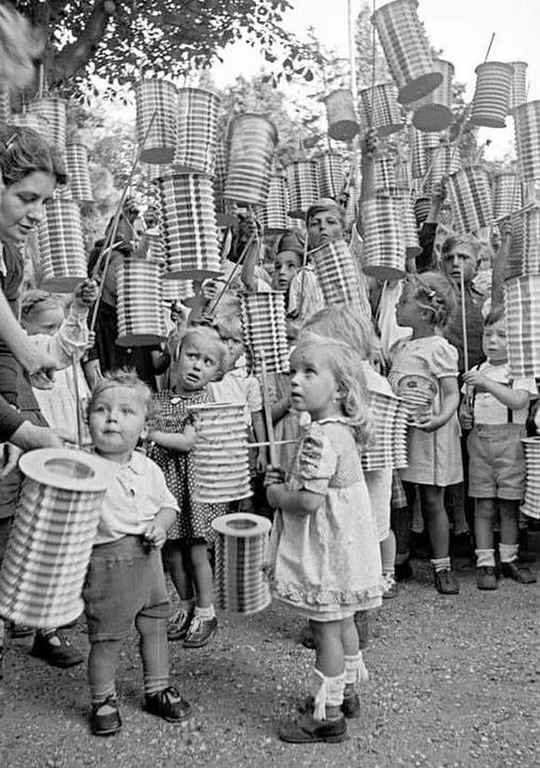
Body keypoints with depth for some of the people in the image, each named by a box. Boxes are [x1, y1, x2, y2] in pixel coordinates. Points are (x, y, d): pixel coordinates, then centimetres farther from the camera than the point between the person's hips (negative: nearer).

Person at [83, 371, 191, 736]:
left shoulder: (148, 468, 0)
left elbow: (168, 503, 12)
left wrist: (161, 524, -6)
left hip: (148, 556, 5)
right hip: (108, 563, -5)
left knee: (156, 626, 18)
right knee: (107, 638, 6)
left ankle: (158, 689, 40)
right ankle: (103, 701, 31)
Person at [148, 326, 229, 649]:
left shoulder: (204, 400, -11)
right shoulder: (160, 399, 6)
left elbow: (188, 442, -20)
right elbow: (144, 423, 16)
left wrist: (150, 433, -18)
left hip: (193, 480, -5)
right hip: (164, 478, 6)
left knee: (196, 551, 4)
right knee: (171, 550, 13)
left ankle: (205, 612, 23)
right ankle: (187, 606, 33)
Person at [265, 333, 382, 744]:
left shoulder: (320, 438, -25)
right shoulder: (341, 431, 6)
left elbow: (310, 502, -29)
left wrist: (277, 495, -11)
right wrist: (287, 479, 6)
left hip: (327, 551, -10)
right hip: (344, 544, 10)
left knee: (326, 629, 3)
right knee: (342, 622, 22)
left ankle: (327, 715, 17)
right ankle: (346, 692, 39)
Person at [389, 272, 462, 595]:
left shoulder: (439, 349, -11)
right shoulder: (403, 347, 12)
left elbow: (452, 394, -17)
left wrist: (441, 418, -34)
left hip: (429, 435, -7)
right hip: (400, 433, 7)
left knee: (432, 501, 2)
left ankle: (442, 566, 15)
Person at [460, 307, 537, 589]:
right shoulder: (475, 373, 10)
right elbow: (465, 403, 21)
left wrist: (487, 383, -26)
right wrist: (464, 414, -1)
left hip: (510, 441, -2)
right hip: (479, 439, 3)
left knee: (509, 505, 7)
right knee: (483, 505, 3)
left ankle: (509, 559, 23)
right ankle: (485, 564, 10)